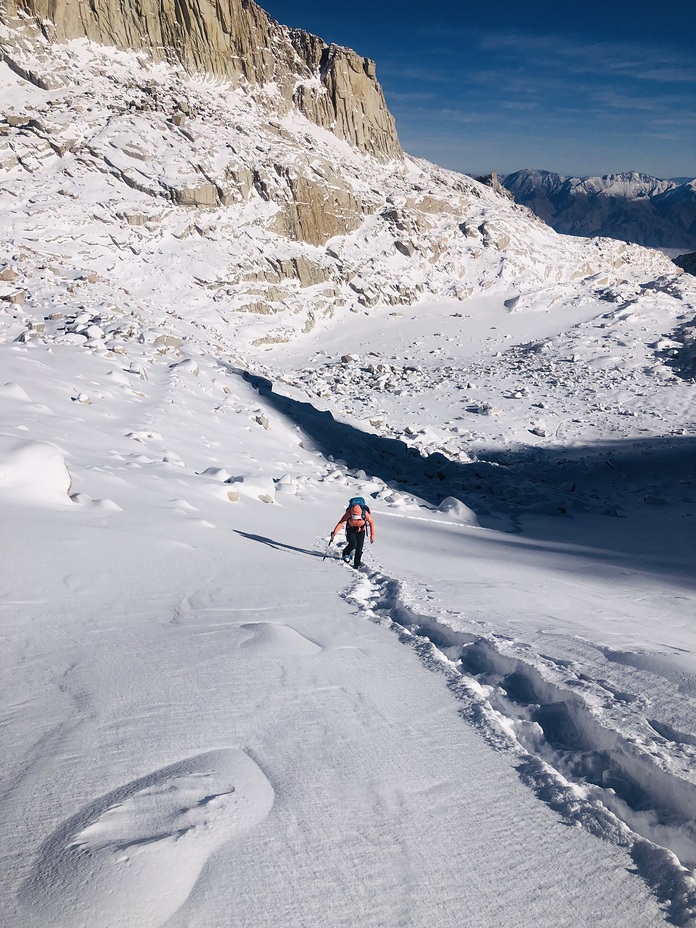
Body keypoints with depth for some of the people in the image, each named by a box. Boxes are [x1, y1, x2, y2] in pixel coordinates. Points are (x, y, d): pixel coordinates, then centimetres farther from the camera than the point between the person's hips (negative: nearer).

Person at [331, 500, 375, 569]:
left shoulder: (365, 513, -29)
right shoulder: (349, 513, -31)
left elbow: (371, 522, -15)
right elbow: (341, 522, -29)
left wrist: (372, 535, -16)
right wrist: (334, 532, -36)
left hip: (361, 530, 1)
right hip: (351, 530, -1)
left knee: (359, 548, -5)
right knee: (353, 544, -21)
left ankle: (356, 565, 12)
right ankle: (346, 554, 12)